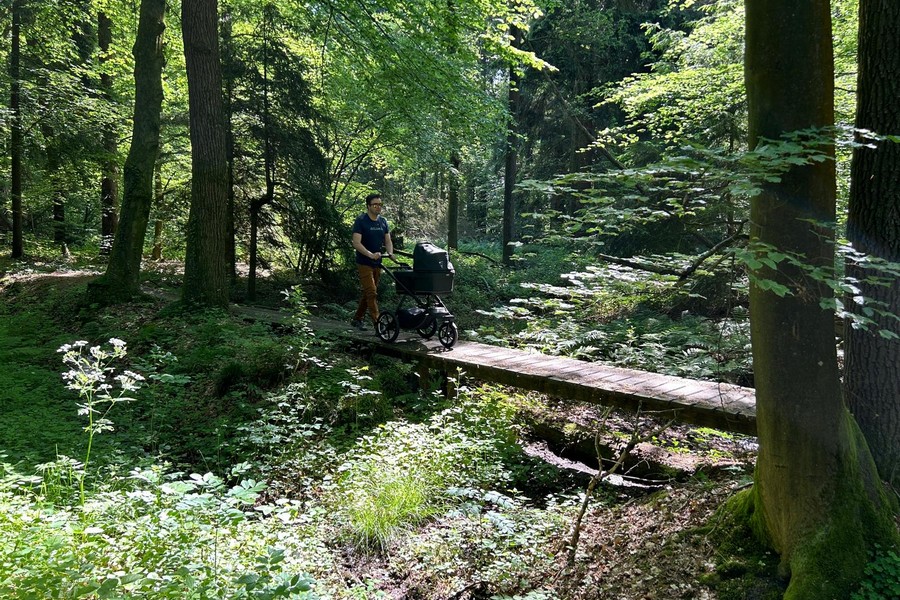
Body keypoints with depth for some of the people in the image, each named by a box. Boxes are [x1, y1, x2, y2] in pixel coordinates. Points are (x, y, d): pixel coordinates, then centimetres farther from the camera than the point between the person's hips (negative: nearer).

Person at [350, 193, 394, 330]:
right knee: (371, 293, -13)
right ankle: (377, 322, -15)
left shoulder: (383, 221, 10)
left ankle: (356, 319, 26)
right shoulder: (361, 221, -10)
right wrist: (370, 254, -32)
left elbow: (388, 240, 10)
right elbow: (356, 243, -18)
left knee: (368, 293, 13)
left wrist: (390, 253, -12)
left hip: (377, 264, 7)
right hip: (364, 263, -7)